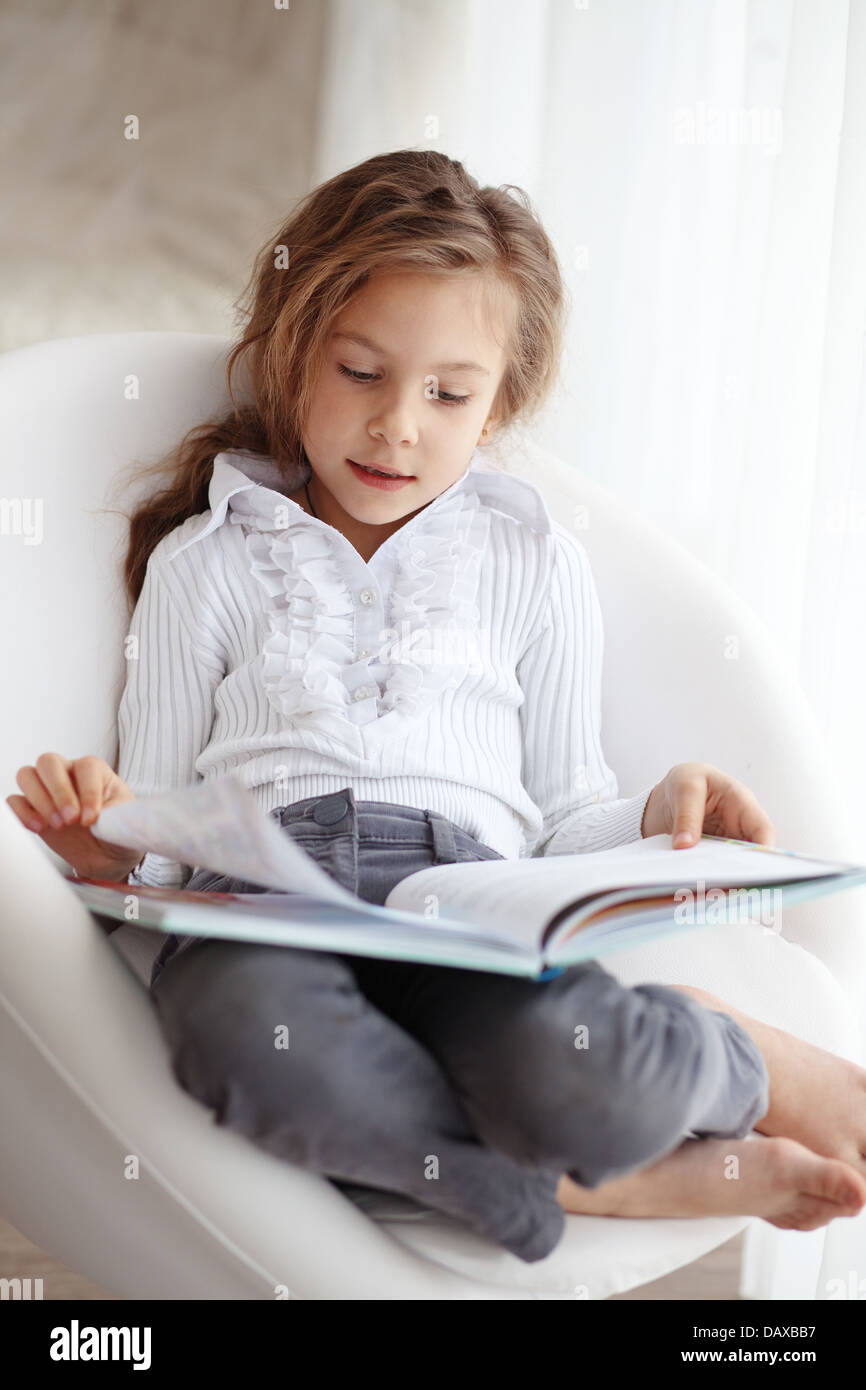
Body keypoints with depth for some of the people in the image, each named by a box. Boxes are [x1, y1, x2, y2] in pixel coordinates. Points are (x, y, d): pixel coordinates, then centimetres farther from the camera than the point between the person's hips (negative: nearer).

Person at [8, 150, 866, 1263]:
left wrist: (651, 822, -1)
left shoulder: (535, 564, 22)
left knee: (572, 1074, -38)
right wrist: (113, 846, -5)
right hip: (263, 896, 1)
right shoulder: (204, 560, 20)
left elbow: (562, 814, 21)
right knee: (258, 1036, -40)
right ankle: (610, 1178, -22)